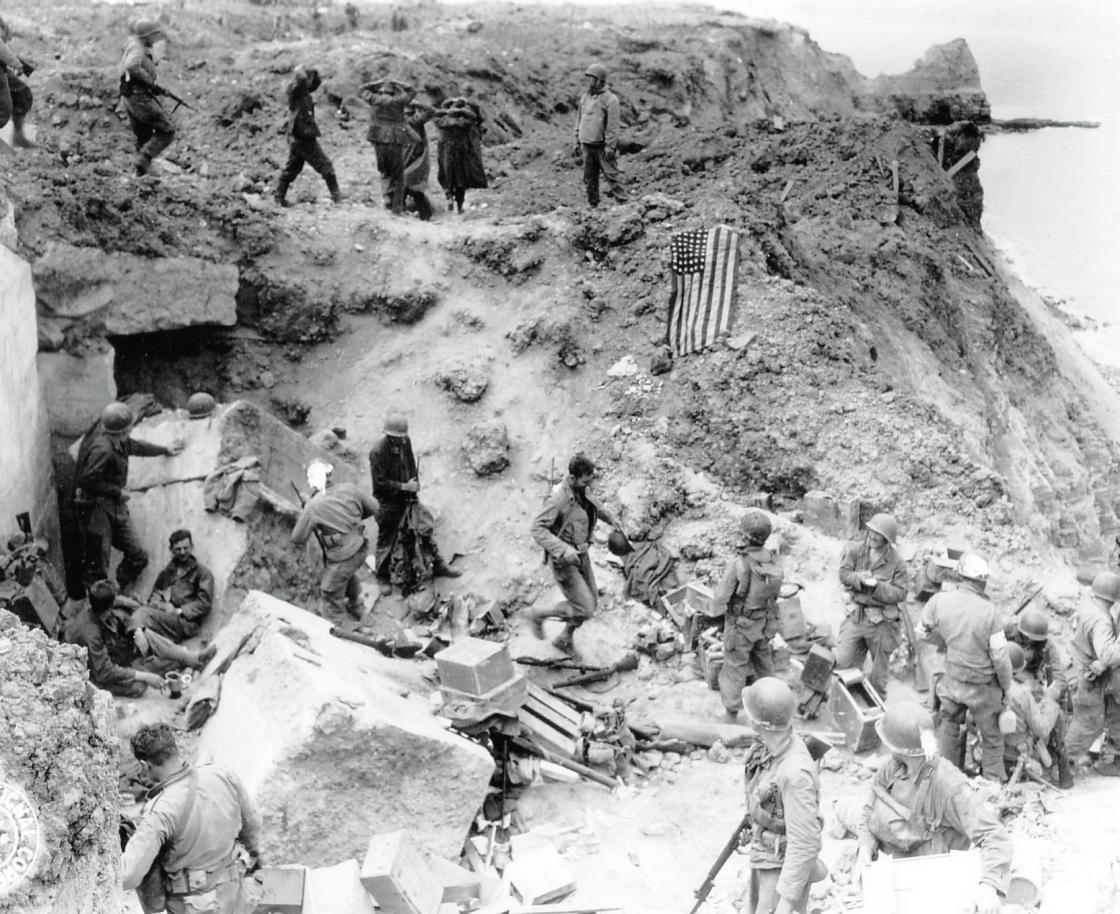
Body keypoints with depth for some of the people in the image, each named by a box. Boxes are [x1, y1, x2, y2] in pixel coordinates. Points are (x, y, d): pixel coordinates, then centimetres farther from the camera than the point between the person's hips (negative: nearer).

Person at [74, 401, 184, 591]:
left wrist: (165, 450, 40)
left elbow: (134, 446, 28)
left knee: (138, 557, 4)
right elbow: (87, 481, -25)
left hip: (117, 508, 9)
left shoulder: (119, 441, 6)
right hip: (97, 509, -9)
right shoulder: (102, 449, -23)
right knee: (97, 566, -4)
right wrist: (117, 492, -15)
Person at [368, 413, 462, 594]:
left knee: (425, 528, 11)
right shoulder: (378, 453, -26)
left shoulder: (405, 442, -6)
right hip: (388, 502, -6)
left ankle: (437, 565, 25)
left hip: (407, 497, 6)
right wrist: (404, 487, -23)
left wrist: (414, 484, 0)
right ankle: (383, 578, 24)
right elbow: (380, 482, -23)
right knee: (386, 539, 8)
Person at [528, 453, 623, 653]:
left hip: (581, 556, 8)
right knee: (584, 609, -10)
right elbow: (537, 528, -31)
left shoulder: (583, 491, -1)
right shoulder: (559, 498, -27)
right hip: (564, 561, -8)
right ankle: (539, 615, 12)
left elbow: (594, 505, 24)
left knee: (591, 603, 15)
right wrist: (563, 549, -39)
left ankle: (565, 639, 37)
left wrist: (610, 518, 12)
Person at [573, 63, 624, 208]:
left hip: (602, 146, -6)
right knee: (589, 179, 8)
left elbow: (613, 125, -12)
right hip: (586, 145, 6)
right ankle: (593, 205, 15)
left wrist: (610, 146, -17)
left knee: (611, 175, -7)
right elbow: (579, 120, 19)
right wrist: (577, 141, 14)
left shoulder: (610, 99, -8)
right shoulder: (584, 97, 13)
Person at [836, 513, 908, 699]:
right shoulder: (855, 550, -4)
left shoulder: (896, 562, -13)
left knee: (880, 668, 13)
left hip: (881, 620, -3)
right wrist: (859, 578, -24)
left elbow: (900, 593, -11)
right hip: (856, 613, 3)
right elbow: (844, 573, -3)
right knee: (843, 661, 3)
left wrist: (878, 586, -25)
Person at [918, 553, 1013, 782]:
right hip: (983, 688, -3)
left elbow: (923, 631, 1)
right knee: (991, 737, 17)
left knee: (949, 729, 24)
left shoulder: (939, 601, -16)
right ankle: (994, 782, 29)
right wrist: (1007, 687, -3)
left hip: (951, 683, 3)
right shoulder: (989, 611, -25)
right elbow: (1000, 657, -18)